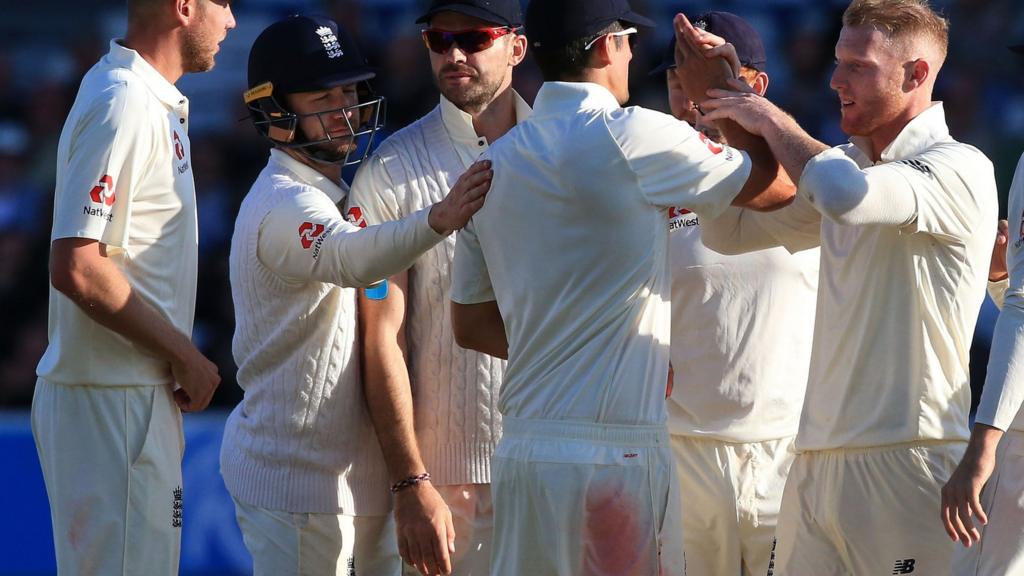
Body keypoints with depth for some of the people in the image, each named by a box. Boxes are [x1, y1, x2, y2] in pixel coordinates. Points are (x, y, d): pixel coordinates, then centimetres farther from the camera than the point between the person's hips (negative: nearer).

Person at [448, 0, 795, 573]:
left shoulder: (493, 164, 11)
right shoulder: (635, 138, -9)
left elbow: (471, 324, 18)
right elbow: (776, 186, 3)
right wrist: (723, 92, 16)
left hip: (522, 455, 6)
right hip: (618, 453, -6)